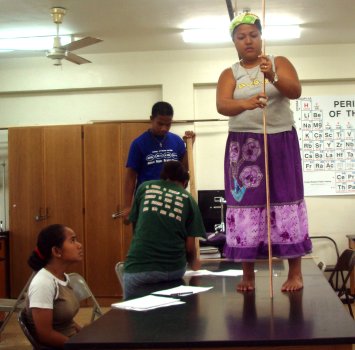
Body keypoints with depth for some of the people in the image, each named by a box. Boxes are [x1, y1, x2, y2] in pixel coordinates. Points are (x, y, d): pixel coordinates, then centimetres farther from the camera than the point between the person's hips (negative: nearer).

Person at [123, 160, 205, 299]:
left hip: (138, 266, 0)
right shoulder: (188, 199, 10)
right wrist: (193, 262, 30)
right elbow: (190, 245, 7)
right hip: (173, 268, 1)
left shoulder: (145, 187, 11)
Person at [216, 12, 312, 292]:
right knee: (245, 203, -2)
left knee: (285, 201, -2)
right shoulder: (229, 74, 6)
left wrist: (273, 77, -32)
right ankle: (248, 273, 6)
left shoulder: (279, 63, 5)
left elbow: (296, 91, -12)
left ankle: (295, 271, 3)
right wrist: (246, 103, -35)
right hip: (243, 146, 1)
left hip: (281, 142, -1)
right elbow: (222, 105, -13)